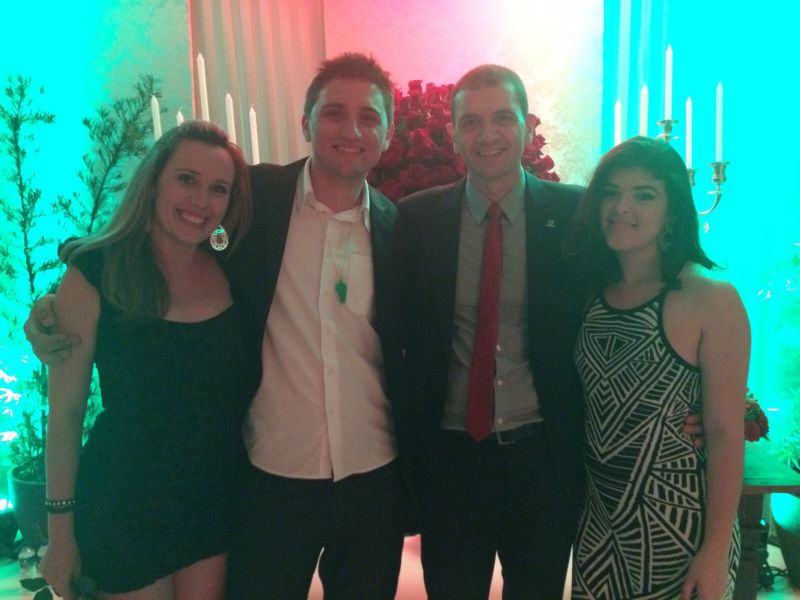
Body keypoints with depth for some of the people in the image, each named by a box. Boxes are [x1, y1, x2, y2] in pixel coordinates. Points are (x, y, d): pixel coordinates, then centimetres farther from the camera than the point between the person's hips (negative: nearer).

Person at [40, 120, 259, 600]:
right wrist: (61, 530, -5)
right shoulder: (94, 275, -13)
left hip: (218, 501, 3)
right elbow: (65, 414, -9)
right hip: (125, 510, -3)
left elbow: (243, 388, 3)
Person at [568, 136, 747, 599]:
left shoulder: (712, 299, -15)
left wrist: (716, 553, -14)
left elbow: (726, 433, -14)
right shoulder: (590, 291, 0)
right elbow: (579, 408, 7)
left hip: (678, 528, -4)